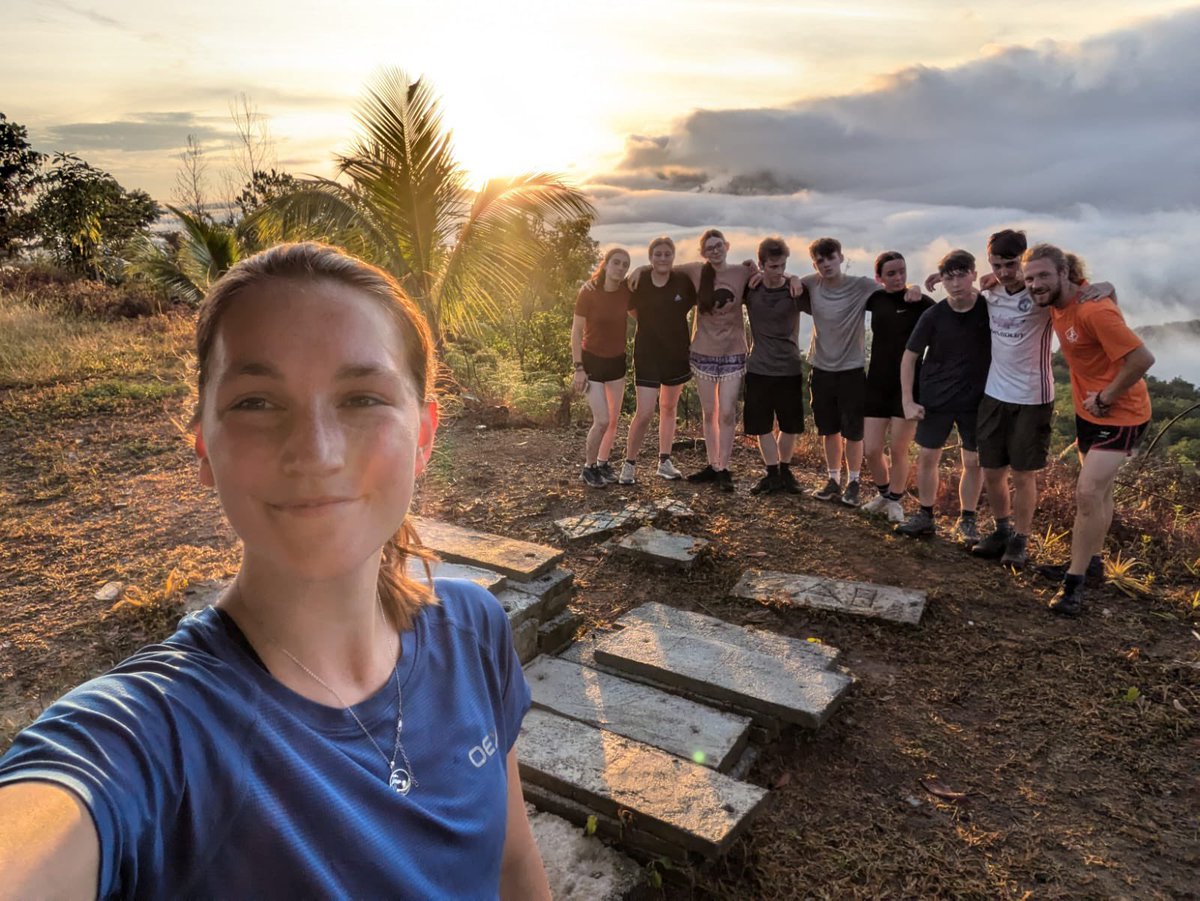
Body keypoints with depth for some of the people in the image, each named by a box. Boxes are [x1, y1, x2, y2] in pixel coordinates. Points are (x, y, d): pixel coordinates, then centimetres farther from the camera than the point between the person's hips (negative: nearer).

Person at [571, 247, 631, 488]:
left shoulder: (627, 290, -7)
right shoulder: (588, 292, -19)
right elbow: (576, 332, -14)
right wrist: (579, 368, -16)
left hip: (617, 361, 5)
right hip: (592, 360, -5)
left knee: (614, 419, 11)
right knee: (602, 420, -10)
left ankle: (603, 463, 30)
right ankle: (589, 468, 11)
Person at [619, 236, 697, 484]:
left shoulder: (683, 282, -8)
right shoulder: (639, 284, -10)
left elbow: (697, 304, 8)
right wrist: (653, 326, 3)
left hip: (677, 354, 2)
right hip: (647, 355, -2)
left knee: (669, 408, 14)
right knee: (645, 413, -8)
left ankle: (664, 462, 24)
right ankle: (629, 464, 7)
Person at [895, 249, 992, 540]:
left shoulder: (990, 307, -9)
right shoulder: (933, 315, -8)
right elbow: (909, 356, -3)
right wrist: (908, 401, -8)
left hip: (976, 399, 0)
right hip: (935, 398, 1)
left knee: (973, 462, 5)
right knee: (927, 457, 6)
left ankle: (966, 521, 20)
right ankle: (925, 516, 22)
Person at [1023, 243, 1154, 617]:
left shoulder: (1094, 310, -29)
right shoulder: (1057, 302, -2)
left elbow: (1142, 358, -31)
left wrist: (1106, 398, -20)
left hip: (1120, 413, -9)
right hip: (1088, 410, 9)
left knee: (1088, 491, -15)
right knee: (1099, 489, 21)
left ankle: (1074, 582, -6)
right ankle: (1092, 559, 36)